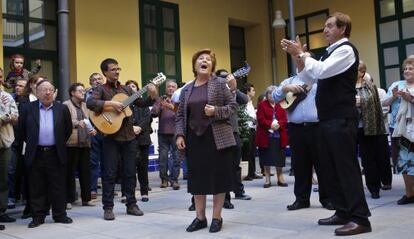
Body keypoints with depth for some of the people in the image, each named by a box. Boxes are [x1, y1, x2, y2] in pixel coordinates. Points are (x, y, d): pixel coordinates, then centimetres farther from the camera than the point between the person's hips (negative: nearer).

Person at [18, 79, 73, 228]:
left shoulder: (62, 109, 3)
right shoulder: (28, 108, 2)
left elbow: (68, 129, 12)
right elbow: (21, 130, 9)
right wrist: (30, 142, 9)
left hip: (56, 154, 0)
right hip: (35, 154, 0)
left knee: (58, 186, 6)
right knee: (36, 187, 6)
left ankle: (60, 214, 17)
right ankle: (38, 216, 16)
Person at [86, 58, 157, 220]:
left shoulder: (126, 89, 13)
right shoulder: (101, 89, -2)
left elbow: (141, 103, 13)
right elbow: (89, 103, -20)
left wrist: (152, 96, -5)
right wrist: (111, 103, -25)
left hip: (129, 136, 5)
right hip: (111, 137, -5)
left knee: (130, 172, 9)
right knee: (109, 173, 0)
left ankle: (131, 204, 19)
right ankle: (108, 207, 9)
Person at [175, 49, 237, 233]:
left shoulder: (219, 83, 1)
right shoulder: (186, 89, 11)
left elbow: (233, 105, -1)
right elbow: (180, 114, 12)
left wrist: (216, 111, -17)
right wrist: (179, 134, -1)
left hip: (217, 137, -3)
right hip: (194, 138, 4)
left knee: (218, 176, 0)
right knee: (197, 176, 6)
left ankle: (217, 217, 12)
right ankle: (200, 217, 17)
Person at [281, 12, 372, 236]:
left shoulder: (346, 49, -8)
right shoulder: (330, 52, 20)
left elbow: (322, 71, -22)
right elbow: (310, 78, 21)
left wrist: (301, 53, -12)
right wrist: (297, 56, 11)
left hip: (341, 119, -9)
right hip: (327, 119, 9)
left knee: (346, 167, -8)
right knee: (329, 167, 11)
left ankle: (360, 218, -3)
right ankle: (343, 213, 20)